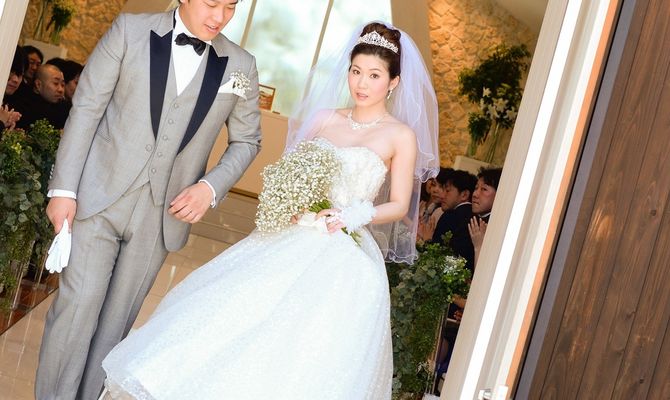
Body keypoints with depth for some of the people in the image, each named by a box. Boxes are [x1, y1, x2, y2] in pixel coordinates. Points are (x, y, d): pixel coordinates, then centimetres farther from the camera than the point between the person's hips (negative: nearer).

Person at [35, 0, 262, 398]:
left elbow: (246, 140, 13)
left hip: (164, 213, 2)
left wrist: (211, 186, -4)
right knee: (78, 304, -5)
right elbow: (86, 108, -3)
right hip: (100, 196, -2)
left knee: (117, 319, 9)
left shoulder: (241, 65, 3)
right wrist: (63, 187, -8)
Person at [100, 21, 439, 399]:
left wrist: (353, 216, -14)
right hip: (286, 242, 4)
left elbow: (399, 206, 1)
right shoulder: (324, 119, 11)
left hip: (341, 257, -4)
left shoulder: (402, 135, -1)